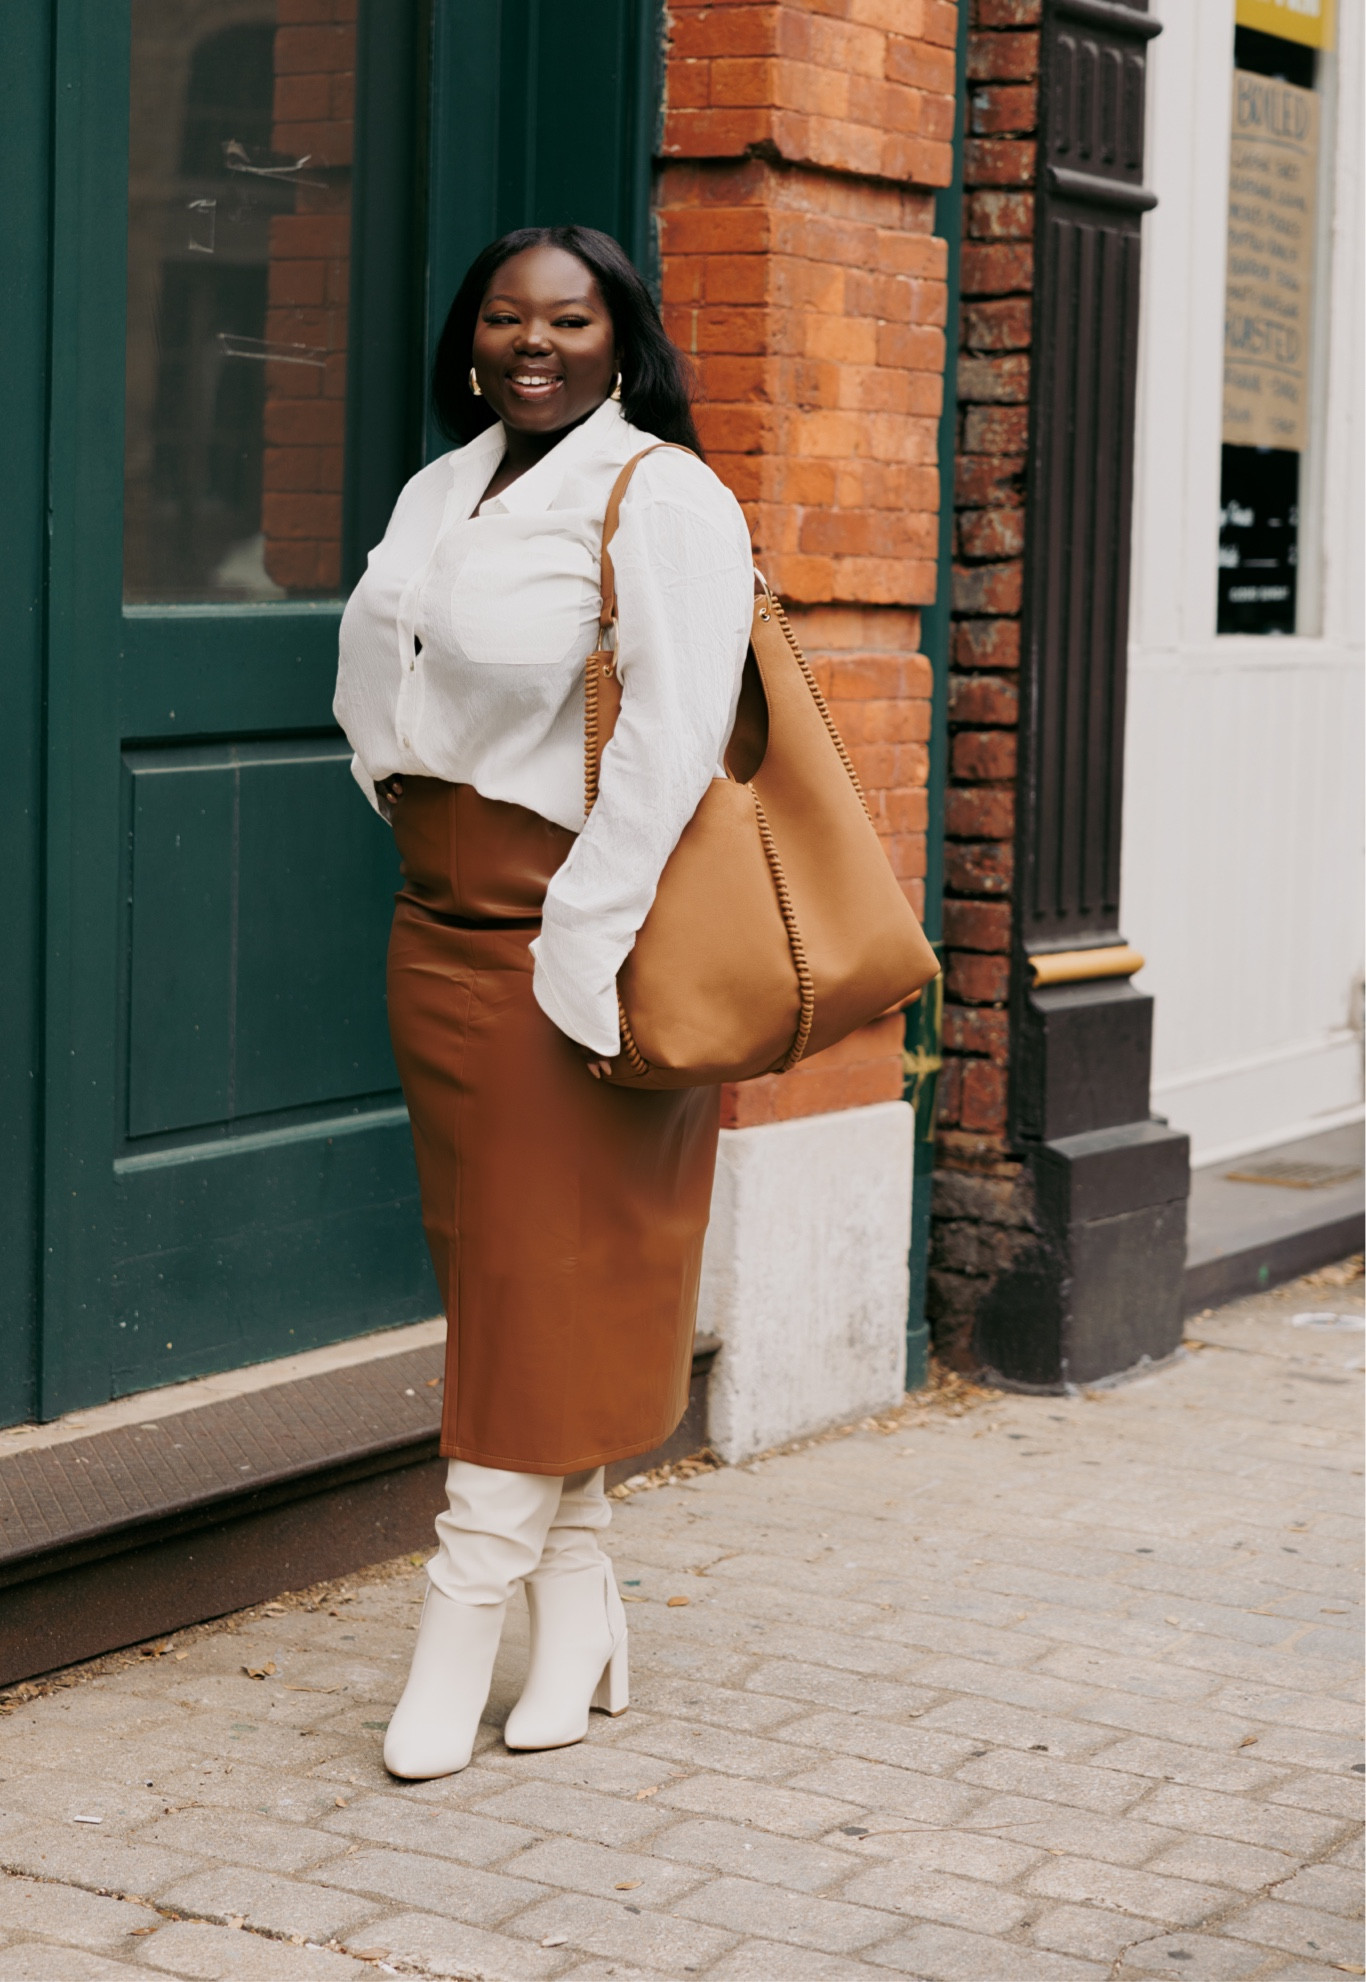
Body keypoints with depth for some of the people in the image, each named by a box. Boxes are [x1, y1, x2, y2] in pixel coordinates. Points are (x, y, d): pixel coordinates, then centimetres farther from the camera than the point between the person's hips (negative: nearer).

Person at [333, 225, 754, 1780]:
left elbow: (670, 739, -18)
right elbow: (392, 698, 22)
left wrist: (581, 953, -21)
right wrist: (415, 829, 8)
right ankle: (579, 1617, 17)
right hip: (442, 933, 8)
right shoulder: (445, 490, 15)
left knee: (546, 1273, -2)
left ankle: (463, 1618, 3)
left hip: (566, 934, -8)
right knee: (492, 1268, 9)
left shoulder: (661, 499, -10)